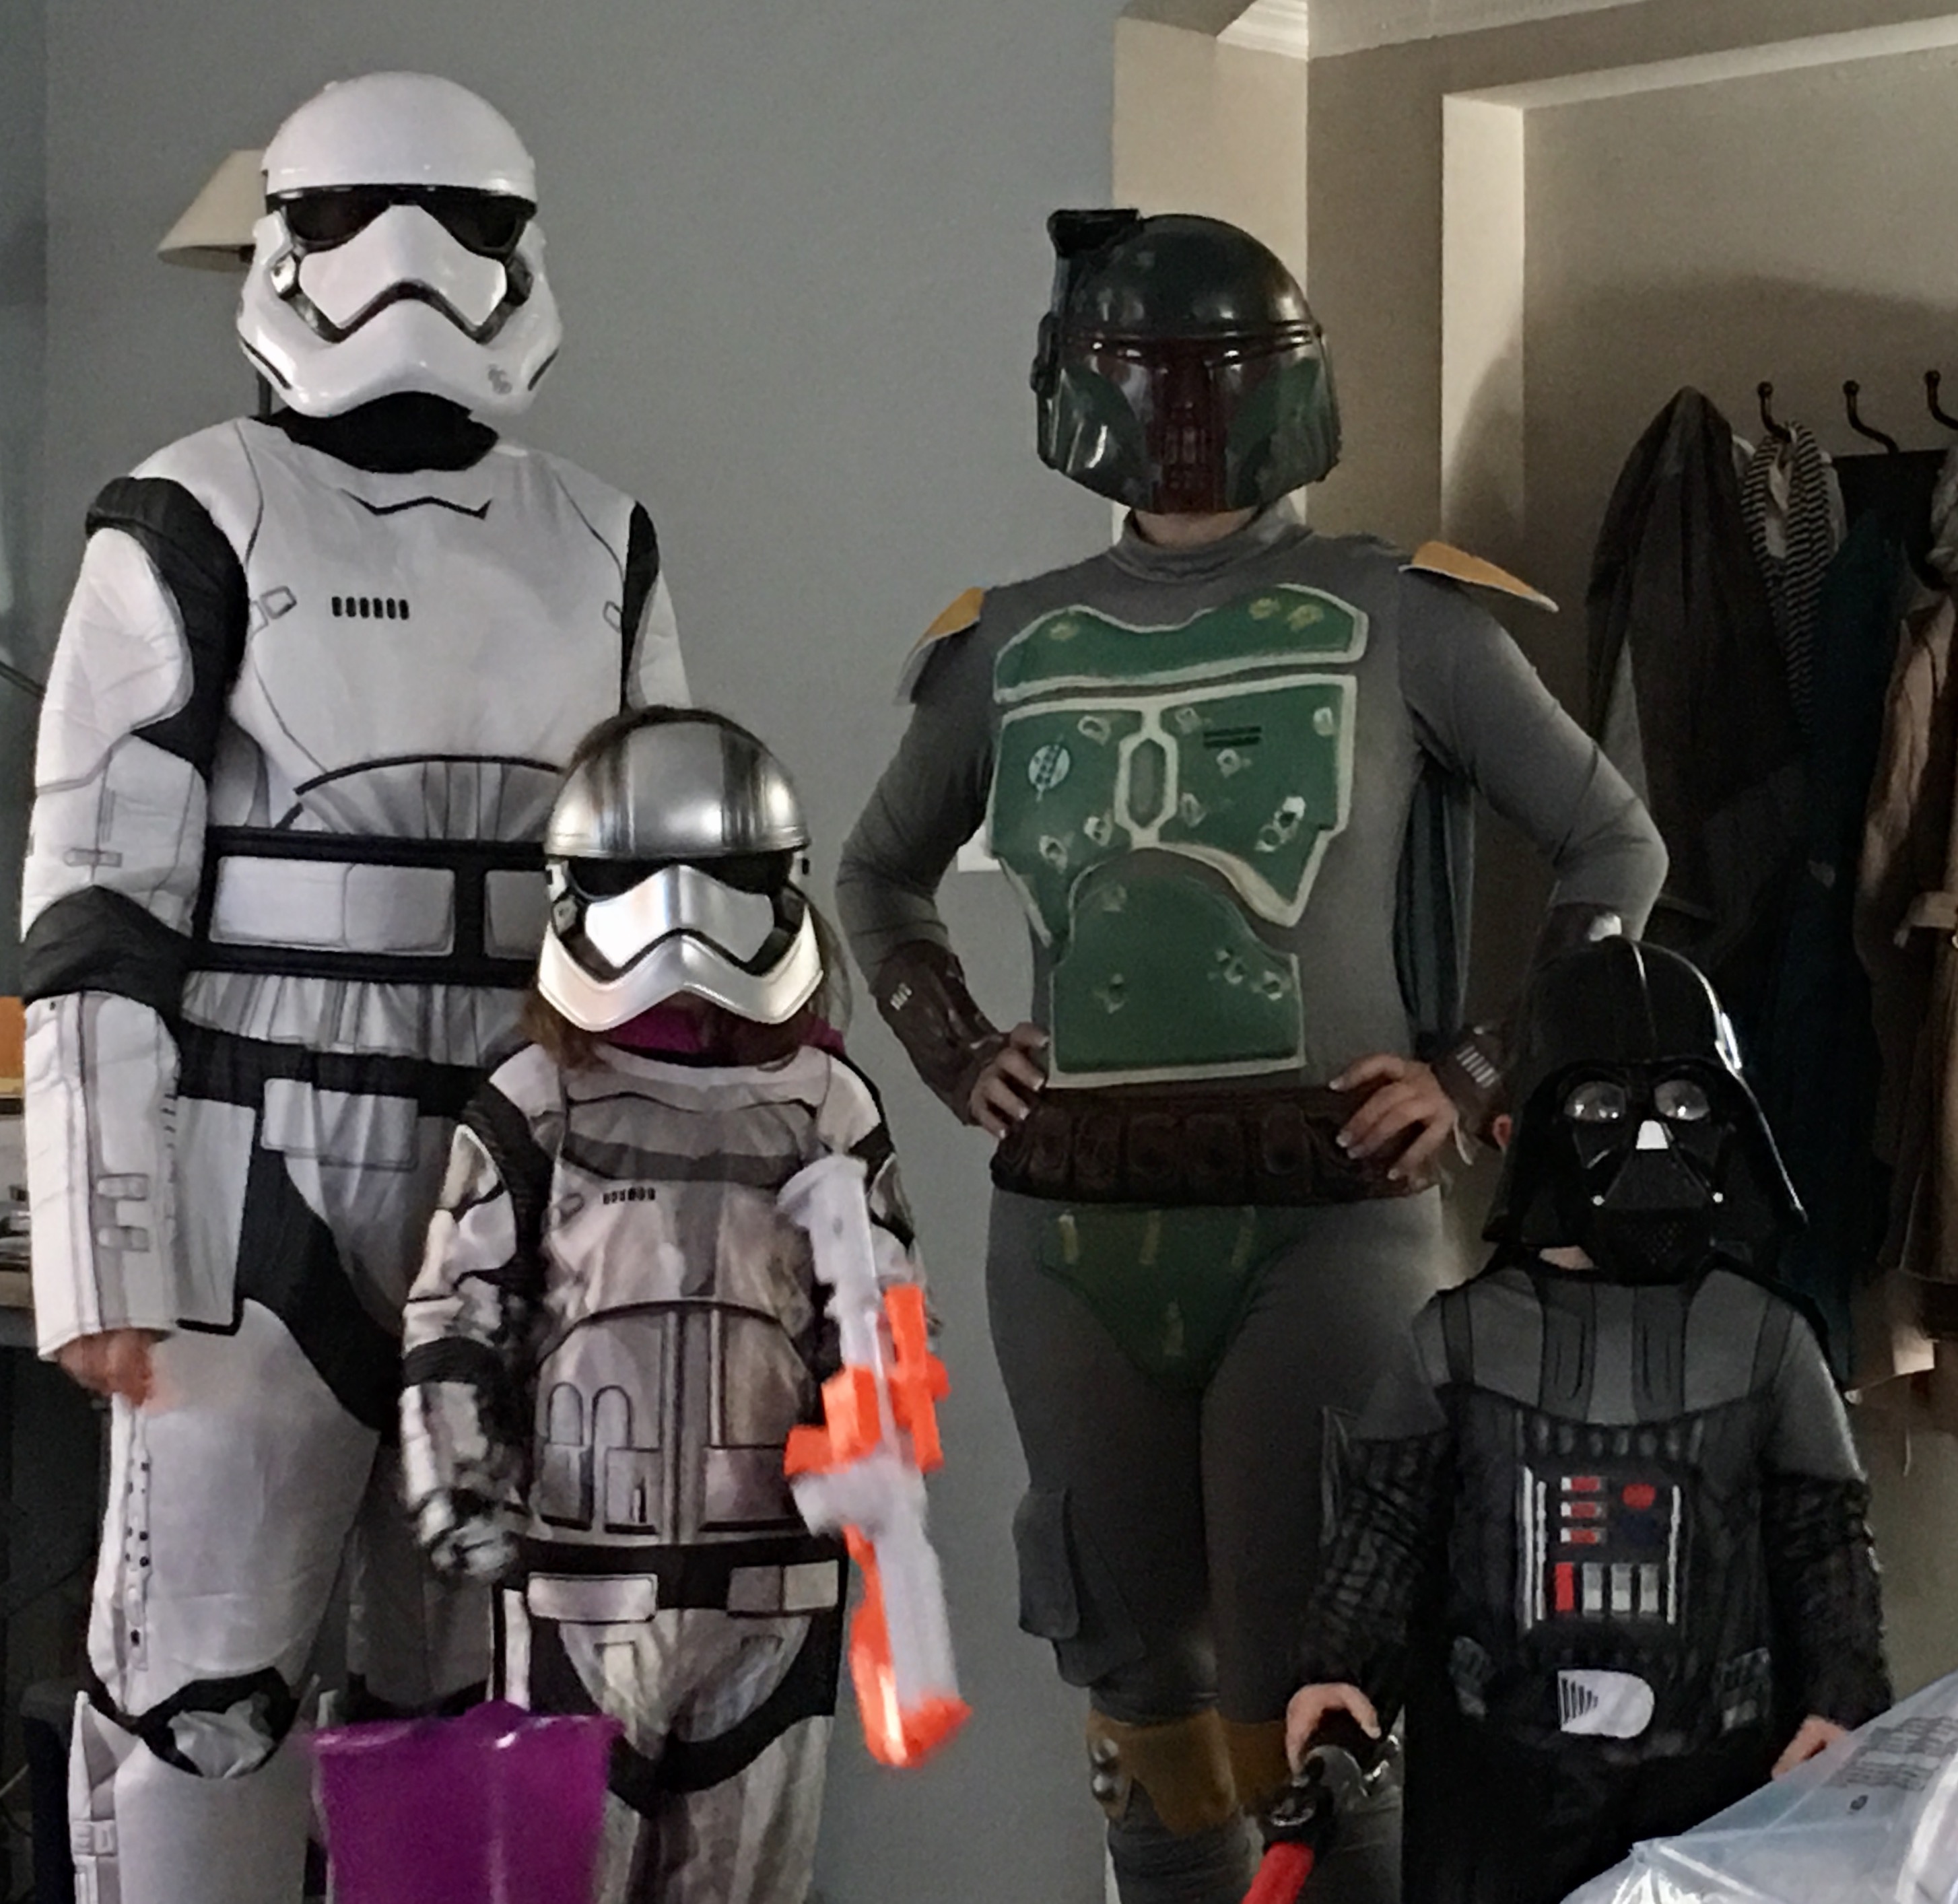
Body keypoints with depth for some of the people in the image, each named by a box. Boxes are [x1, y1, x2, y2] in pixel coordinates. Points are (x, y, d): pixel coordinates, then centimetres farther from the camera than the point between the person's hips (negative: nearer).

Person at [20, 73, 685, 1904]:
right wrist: (98, 1256, -14)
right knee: (199, 1682, -3)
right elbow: (96, 915, -8)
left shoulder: (599, 548, 11)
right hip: (262, 1191, -4)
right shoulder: (195, 528, -4)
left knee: (469, 1676, 9)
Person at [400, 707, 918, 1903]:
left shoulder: (827, 1105, 4)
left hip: (774, 1564, 2)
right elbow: (461, 1316, 0)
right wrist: (457, 1473, -11)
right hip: (580, 1559, -1)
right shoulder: (534, 1106, -1)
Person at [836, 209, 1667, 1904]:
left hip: (1325, 1211, -4)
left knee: (1299, 1691, -7)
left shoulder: (1397, 619, 1)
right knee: (1136, 1668, 12)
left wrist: (1479, 1077, 0)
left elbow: (1618, 849, 8)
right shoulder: (1012, 646, 10)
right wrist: (952, 1053, 10)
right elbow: (880, 875, 26)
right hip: (1072, 1225, 4)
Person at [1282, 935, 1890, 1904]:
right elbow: (1386, 1522, 4)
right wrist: (1338, 1670, -7)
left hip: (1717, 1778, 0)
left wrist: (1845, 1706, -3)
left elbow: (1825, 1543, 7)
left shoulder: (1765, 1341, 4)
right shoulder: (1465, 1334, 3)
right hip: (1496, 1766, 0)